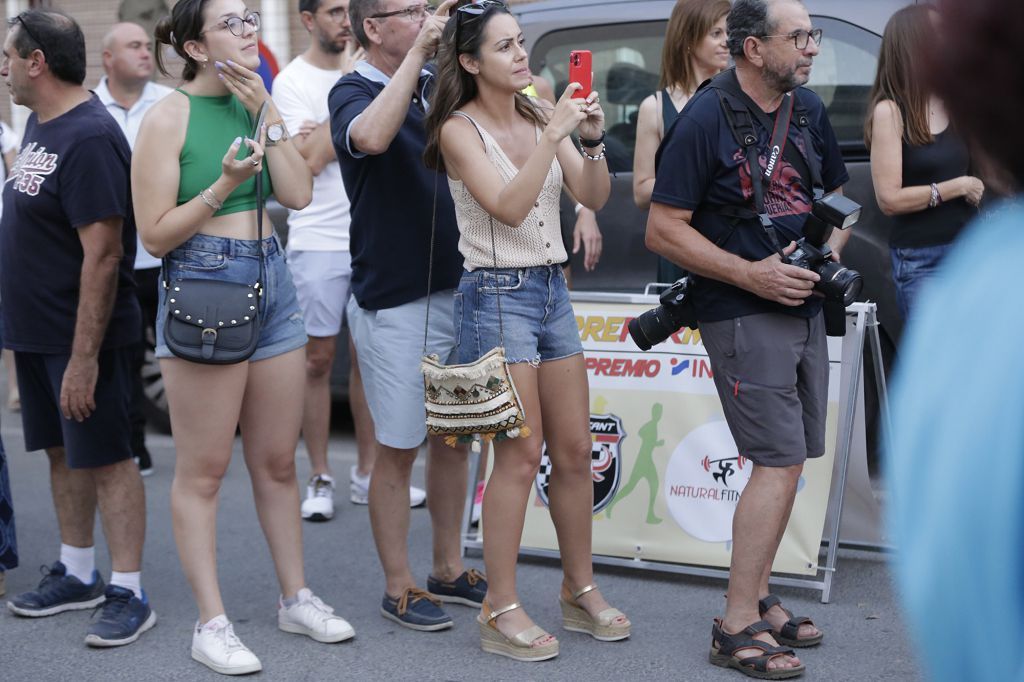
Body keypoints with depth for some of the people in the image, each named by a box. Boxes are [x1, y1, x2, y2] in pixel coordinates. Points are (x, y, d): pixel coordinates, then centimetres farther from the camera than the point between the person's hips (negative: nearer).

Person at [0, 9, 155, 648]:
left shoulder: (89, 139, -21)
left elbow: (103, 255, -24)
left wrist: (84, 356, -25)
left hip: (81, 336, -9)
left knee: (105, 458, -2)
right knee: (63, 451, 16)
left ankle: (129, 593, 7)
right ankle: (78, 574, 29)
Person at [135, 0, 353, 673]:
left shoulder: (256, 104, 9)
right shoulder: (170, 116, -8)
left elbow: (299, 194, -3)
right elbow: (155, 235, -11)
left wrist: (267, 112, -7)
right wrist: (224, 184, -21)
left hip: (272, 283, 6)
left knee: (278, 461, 14)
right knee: (204, 470, 1)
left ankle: (297, 597, 26)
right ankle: (212, 624, 8)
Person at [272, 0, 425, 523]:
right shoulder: (293, 81, -5)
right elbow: (312, 158, -16)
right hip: (318, 240, -4)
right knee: (318, 358, 1)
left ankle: (367, 472, 18)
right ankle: (320, 480, 10)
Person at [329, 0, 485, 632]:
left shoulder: (439, 85, 8)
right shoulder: (353, 92, -10)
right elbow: (370, 137, -34)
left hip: (457, 288, 6)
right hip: (394, 301, -6)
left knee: (454, 436, 15)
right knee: (399, 449, 3)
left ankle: (449, 569, 29)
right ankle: (400, 587, 16)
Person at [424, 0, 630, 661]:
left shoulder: (542, 115, 7)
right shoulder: (460, 129, -8)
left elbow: (594, 197, 3)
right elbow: (509, 207, -20)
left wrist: (593, 139, -14)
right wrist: (556, 133, -23)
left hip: (552, 289, 6)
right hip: (497, 293, -6)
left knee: (575, 450, 9)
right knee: (521, 454, -6)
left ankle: (582, 591, 23)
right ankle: (501, 611, 4)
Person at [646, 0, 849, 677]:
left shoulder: (808, 108, 9)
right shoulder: (706, 120, -12)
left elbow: (839, 197, 18)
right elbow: (663, 229, -13)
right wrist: (752, 274, -18)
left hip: (804, 307, 7)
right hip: (743, 314, -7)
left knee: (787, 461, 11)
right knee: (779, 463, -12)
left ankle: (757, 595, 23)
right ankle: (738, 626, -5)